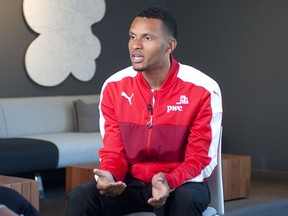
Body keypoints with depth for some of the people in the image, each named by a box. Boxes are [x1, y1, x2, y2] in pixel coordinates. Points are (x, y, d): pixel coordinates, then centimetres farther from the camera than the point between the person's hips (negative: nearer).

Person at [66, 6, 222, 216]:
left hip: (182, 184, -3)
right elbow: (113, 150, -1)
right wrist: (108, 175, -27)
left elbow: (201, 158, -13)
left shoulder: (203, 90, -14)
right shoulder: (114, 87, -4)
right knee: (81, 197, -23)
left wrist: (169, 182, -34)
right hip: (131, 183, 3)